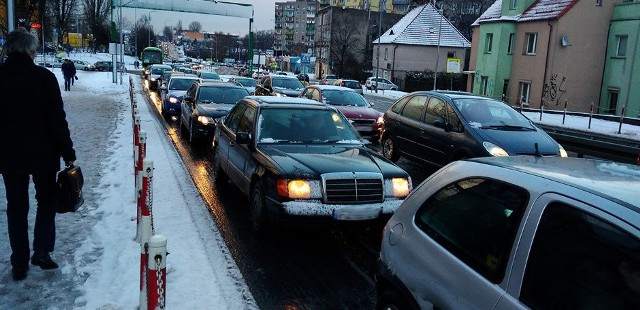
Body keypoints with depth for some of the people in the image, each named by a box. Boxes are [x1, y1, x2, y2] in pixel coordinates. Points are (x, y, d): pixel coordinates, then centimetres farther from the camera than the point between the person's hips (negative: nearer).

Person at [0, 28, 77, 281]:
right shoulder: (44, 77, -11)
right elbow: (57, 118, -13)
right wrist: (67, 152, -7)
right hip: (43, 153, -2)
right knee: (47, 201, 17)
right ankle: (42, 251, 10)